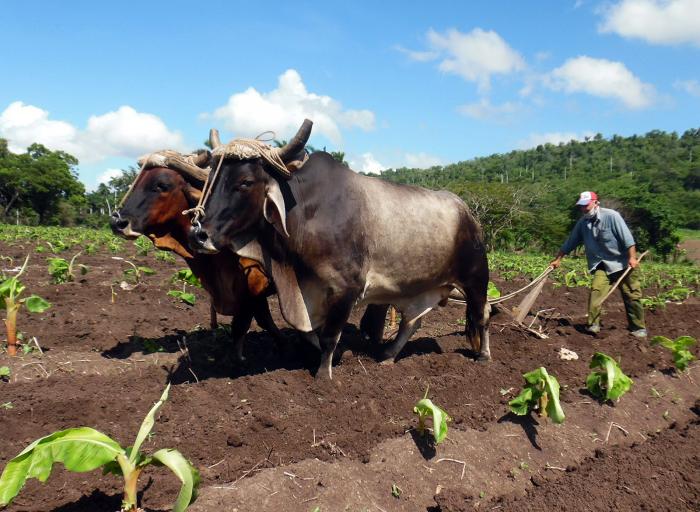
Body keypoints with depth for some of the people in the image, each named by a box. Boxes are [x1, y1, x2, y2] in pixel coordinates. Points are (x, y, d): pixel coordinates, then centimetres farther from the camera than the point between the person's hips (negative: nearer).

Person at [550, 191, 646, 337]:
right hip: (603, 265, 4)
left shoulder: (611, 216, -16)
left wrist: (632, 257, -23)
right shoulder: (582, 223, 0)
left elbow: (627, 237, -18)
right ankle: (593, 325, -14)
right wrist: (558, 259, 11)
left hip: (623, 262, -3)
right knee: (596, 290, -17)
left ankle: (638, 328, 15)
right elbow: (570, 242, 9)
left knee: (632, 295, 3)